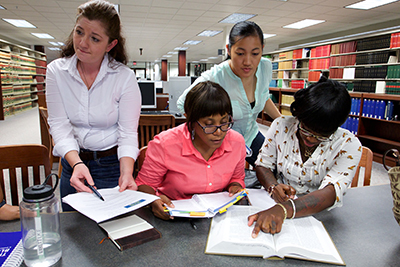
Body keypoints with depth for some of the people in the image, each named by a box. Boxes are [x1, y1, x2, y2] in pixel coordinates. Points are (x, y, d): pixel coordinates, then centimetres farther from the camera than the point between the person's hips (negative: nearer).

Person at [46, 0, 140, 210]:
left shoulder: (125, 77, -15)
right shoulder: (56, 71, -7)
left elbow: (128, 133, -16)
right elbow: (59, 125, -12)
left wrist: (126, 172, -31)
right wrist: (76, 163, -28)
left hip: (112, 163, -3)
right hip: (72, 162, 3)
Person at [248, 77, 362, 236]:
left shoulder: (349, 145, -13)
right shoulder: (281, 126, -7)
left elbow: (331, 193, -26)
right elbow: (263, 165, 2)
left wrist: (283, 209, -43)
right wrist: (274, 186, -21)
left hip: (319, 215, -1)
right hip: (274, 203, 2)